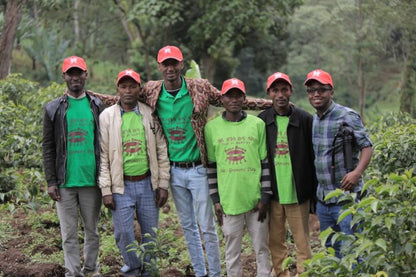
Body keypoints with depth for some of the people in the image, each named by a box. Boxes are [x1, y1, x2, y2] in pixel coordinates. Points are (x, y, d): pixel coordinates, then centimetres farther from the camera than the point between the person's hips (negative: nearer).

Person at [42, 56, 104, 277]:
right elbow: (48, 147, 3)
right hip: (65, 182, -1)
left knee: (92, 229, 9)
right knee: (69, 233, 3)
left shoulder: (97, 106, 7)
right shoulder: (53, 109, 4)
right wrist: (51, 181, -4)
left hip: (92, 180, 1)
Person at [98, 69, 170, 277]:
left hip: (147, 184, 1)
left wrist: (163, 185, 0)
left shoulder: (150, 114, 3)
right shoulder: (107, 116, -1)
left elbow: (161, 151, 4)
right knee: (123, 233, -1)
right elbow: (103, 156, -3)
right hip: (121, 186, -1)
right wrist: (106, 191, -7)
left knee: (150, 232, 8)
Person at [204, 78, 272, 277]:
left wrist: (265, 197, -1)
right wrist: (215, 199, 4)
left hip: (256, 200, 0)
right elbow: (211, 166, 8)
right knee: (232, 251, 6)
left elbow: (265, 163, 3)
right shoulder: (212, 127, 4)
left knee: (261, 248, 8)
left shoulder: (257, 124, 3)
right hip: (228, 200, 0)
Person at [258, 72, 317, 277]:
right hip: (273, 194, 2)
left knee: (302, 243, 1)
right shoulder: (261, 121, 4)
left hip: (297, 194, -2)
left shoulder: (305, 120, -2)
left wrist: (314, 193, -2)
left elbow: (313, 158, 0)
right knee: (275, 242, 8)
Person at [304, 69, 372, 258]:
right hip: (323, 199, 7)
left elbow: (367, 146, -10)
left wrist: (357, 172, -27)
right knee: (330, 248, 17)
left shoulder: (347, 116, -9)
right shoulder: (312, 120, 12)